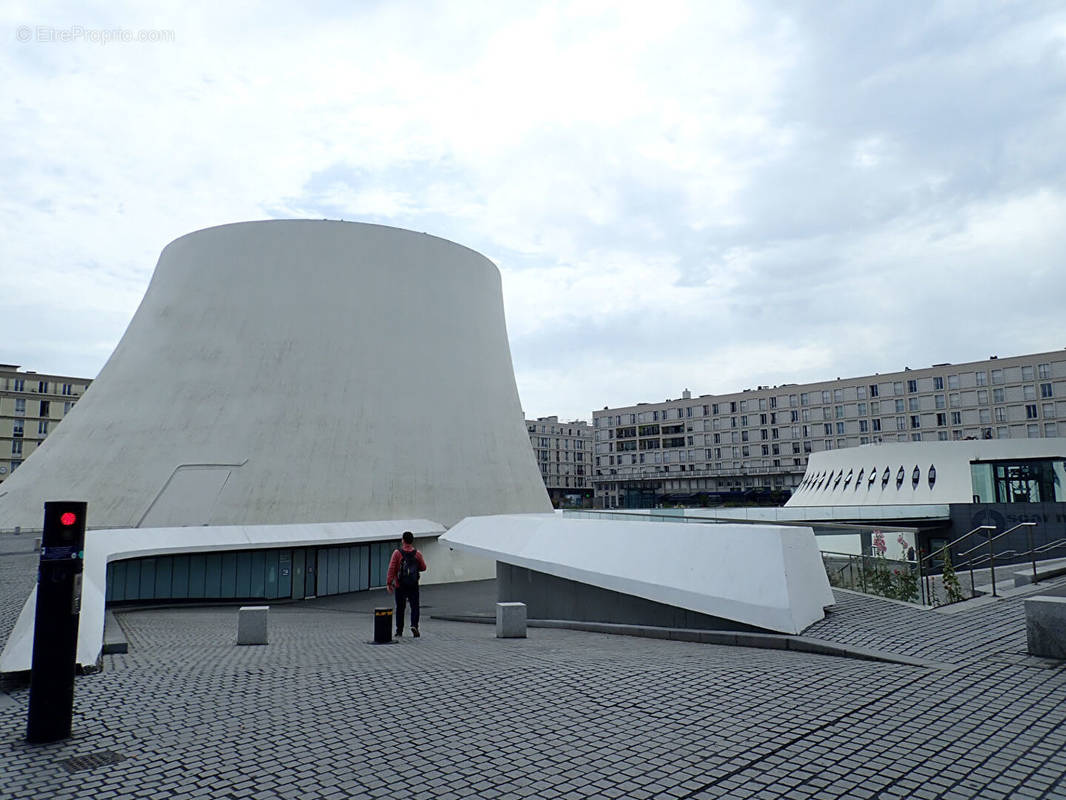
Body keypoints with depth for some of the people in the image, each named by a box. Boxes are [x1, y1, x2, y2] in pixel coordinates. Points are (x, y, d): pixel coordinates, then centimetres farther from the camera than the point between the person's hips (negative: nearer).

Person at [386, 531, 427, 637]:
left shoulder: (397, 553, -7)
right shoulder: (417, 554, -2)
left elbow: (391, 568, -11)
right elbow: (423, 568, 7)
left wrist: (389, 583, -8)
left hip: (400, 586, 0)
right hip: (413, 586, 1)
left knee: (400, 608, 11)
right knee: (414, 606, 5)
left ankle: (399, 630, 16)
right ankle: (414, 625, -15)